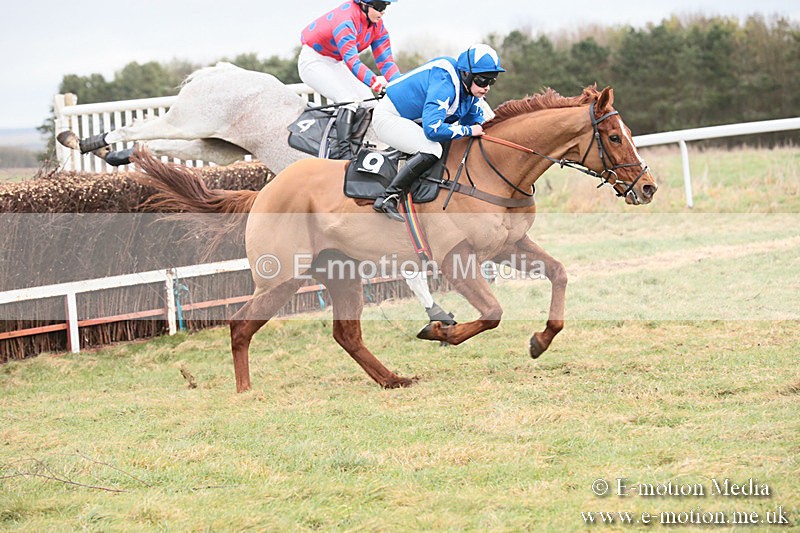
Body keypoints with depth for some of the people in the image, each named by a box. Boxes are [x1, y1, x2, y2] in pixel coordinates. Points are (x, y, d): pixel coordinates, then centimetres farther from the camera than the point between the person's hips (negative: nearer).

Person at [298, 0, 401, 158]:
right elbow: (351, 59, -43)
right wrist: (374, 81, -56)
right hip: (313, 61, -8)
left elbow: (385, 59, -9)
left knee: (367, 101, -5)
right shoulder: (346, 18, -32)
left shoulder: (377, 24, -7)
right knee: (350, 100, -26)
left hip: (336, 63, 8)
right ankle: (343, 154, -32)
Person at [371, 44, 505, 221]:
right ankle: (387, 199, -31)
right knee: (431, 149, -32)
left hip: (413, 121, 10)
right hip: (389, 118, -10)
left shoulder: (472, 87, -4)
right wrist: (468, 130, -29)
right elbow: (432, 129, -40)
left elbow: (475, 118, 12)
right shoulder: (444, 85, -33)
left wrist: (481, 129, -11)